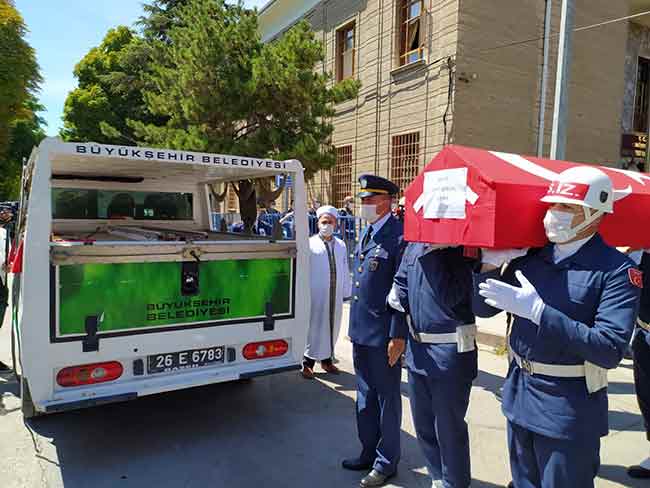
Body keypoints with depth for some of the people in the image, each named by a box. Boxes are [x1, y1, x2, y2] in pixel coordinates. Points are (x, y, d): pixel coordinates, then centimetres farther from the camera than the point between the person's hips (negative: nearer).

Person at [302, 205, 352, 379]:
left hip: (336, 296, 5)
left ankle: (327, 359, 29)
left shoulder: (341, 245, 12)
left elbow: (345, 271, 13)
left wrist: (346, 292, 12)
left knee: (332, 326, 13)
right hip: (316, 295, -5)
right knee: (313, 327, 0)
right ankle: (308, 363, 12)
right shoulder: (310, 244, -3)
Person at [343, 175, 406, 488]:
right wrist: (353, 326, 17)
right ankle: (369, 452, 38)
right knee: (365, 395, 20)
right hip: (361, 332, 8)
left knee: (386, 399, 9)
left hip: (383, 335, -8)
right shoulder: (366, 234, 11)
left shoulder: (399, 236, -15)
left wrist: (398, 336, -18)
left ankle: (386, 462, 27)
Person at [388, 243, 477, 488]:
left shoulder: (464, 247, -13)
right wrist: (398, 297, -3)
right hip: (417, 347, 7)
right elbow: (401, 281, 17)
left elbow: (450, 296, -22)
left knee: (449, 429, 8)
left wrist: (430, 252, -22)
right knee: (423, 424, 20)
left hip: (450, 350, -7)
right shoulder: (415, 243, 6)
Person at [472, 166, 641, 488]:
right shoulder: (528, 256, 1)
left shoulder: (617, 270, -14)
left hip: (569, 409, -5)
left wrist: (537, 310, -30)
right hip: (519, 394, 5)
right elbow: (483, 309, 5)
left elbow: (610, 350, -24)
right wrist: (490, 265, -13)